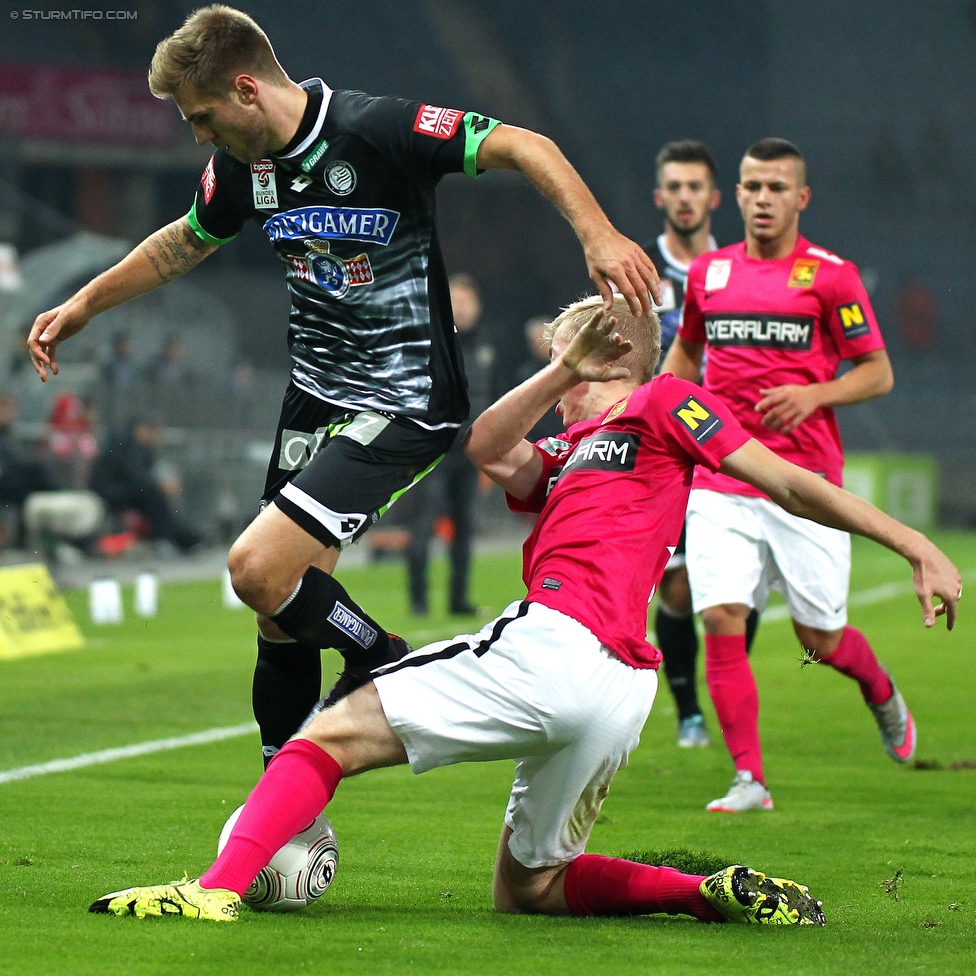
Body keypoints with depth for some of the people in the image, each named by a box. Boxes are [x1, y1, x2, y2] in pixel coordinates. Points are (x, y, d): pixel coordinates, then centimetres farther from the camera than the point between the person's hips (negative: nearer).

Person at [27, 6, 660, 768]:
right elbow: (184, 243, 24)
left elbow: (523, 146, -22)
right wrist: (82, 306, 29)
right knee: (281, 620, 8)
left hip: (404, 405, -8)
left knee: (258, 569, -19)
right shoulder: (243, 165, 3)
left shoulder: (378, 130, -20)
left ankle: (390, 670, 6)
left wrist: (598, 233, -36)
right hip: (316, 393, 8)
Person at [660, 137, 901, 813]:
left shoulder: (830, 276, -3)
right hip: (721, 483, 3)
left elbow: (878, 373, 0)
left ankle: (883, 693, 38)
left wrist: (814, 394, -16)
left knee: (821, 640, 4)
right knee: (721, 620, -13)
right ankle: (750, 779, -6)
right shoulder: (708, 273, 9)